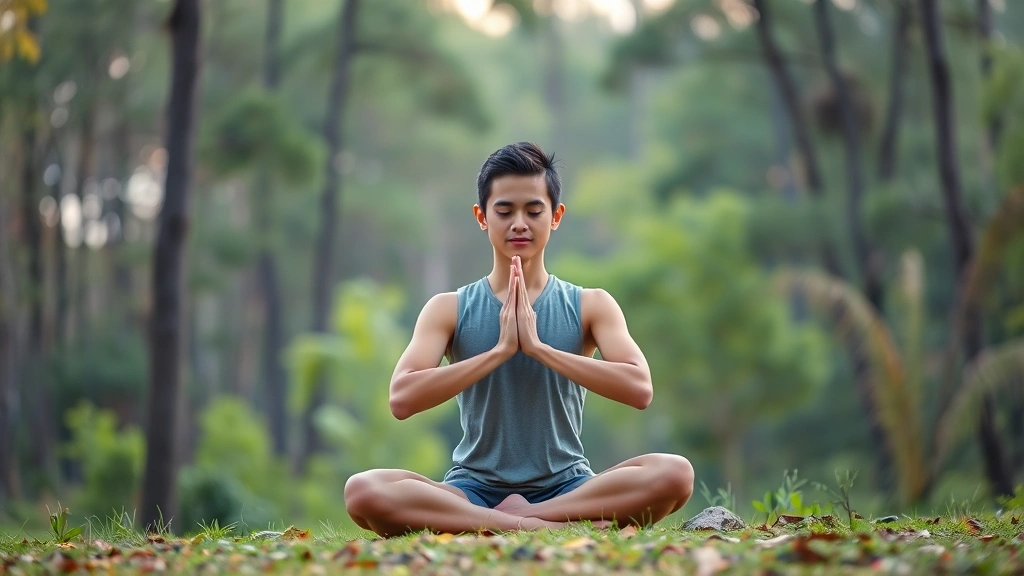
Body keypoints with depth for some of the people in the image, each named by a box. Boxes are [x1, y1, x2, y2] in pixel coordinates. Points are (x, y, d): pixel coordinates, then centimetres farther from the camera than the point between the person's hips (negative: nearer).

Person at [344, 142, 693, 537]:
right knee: (363, 491, -30)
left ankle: (501, 523, -25)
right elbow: (402, 398, -11)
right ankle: (542, 527, -30)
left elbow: (639, 389, -12)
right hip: (474, 491, 0)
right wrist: (500, 350, -17)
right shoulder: (449, 309, 5)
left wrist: (538, 346, -17)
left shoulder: (590, 306, 5)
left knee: (675, 474, -29)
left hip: (566, 488, 0)